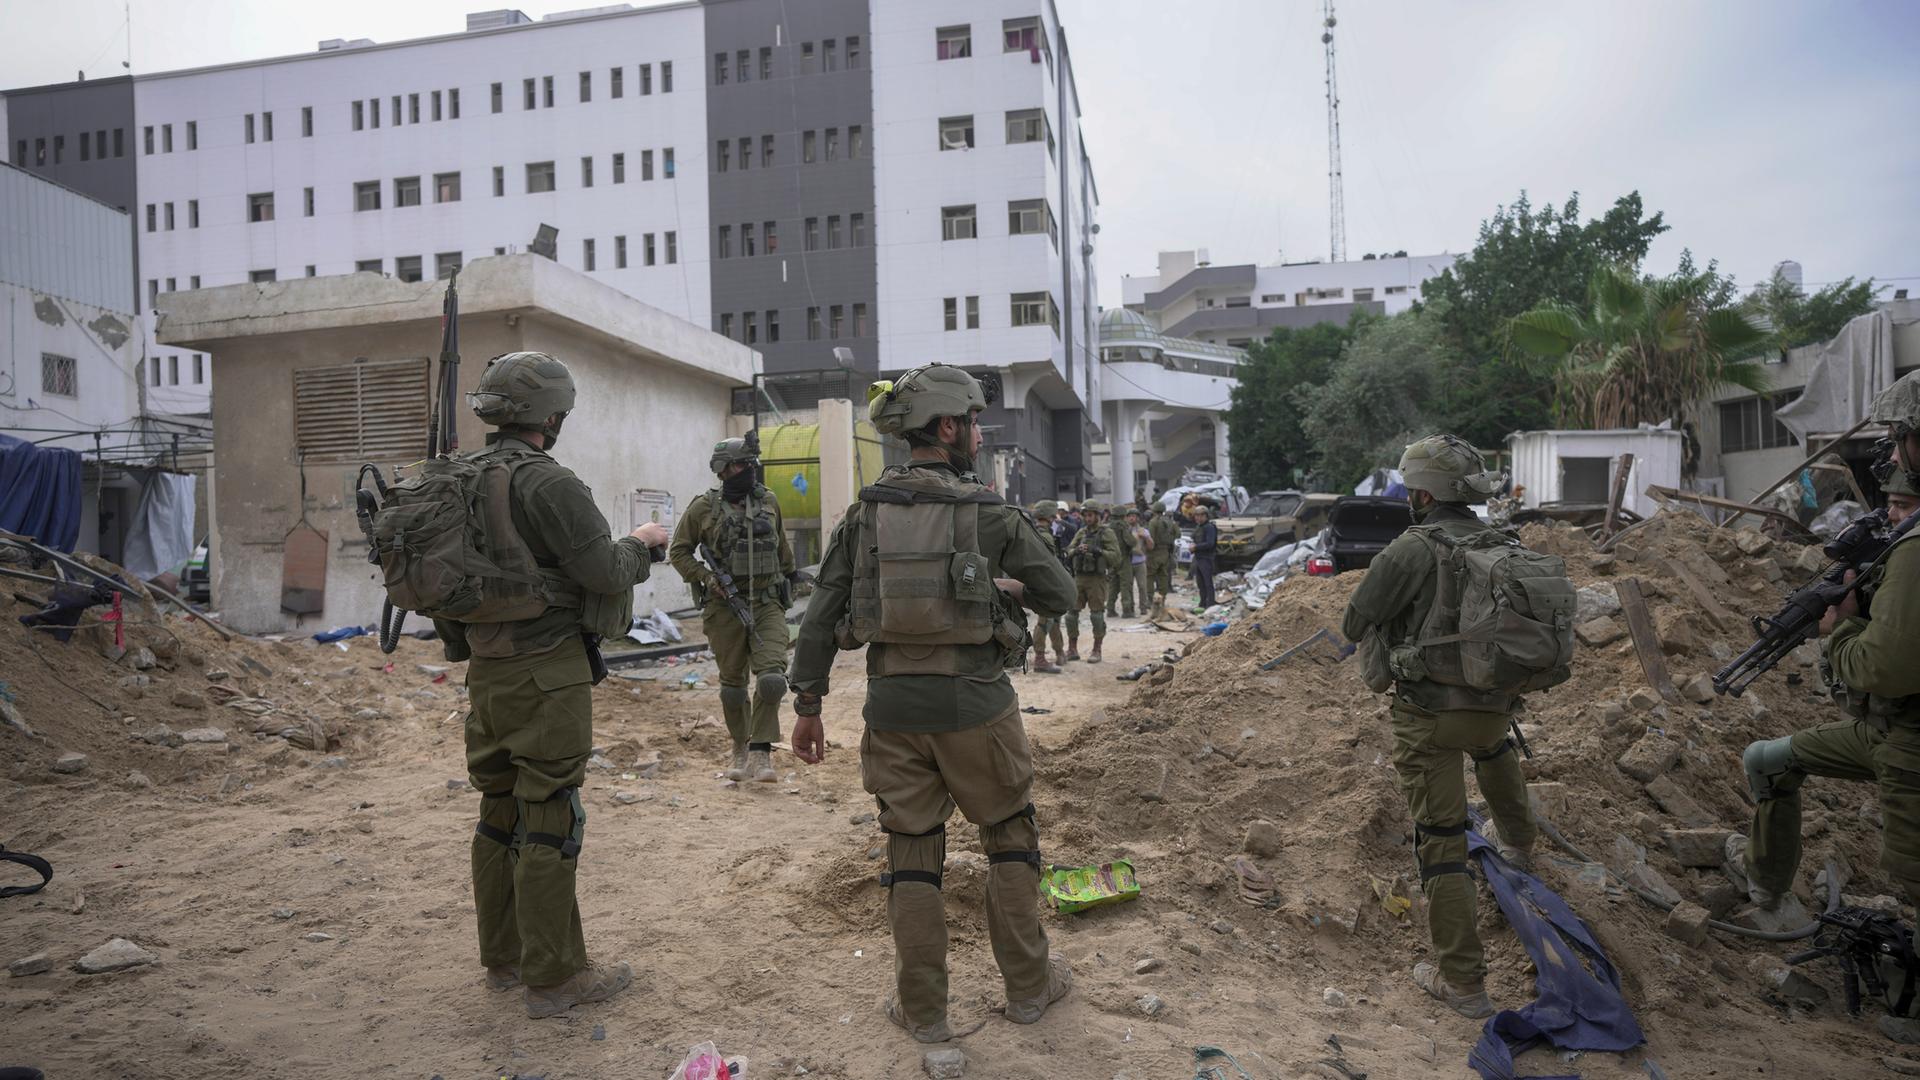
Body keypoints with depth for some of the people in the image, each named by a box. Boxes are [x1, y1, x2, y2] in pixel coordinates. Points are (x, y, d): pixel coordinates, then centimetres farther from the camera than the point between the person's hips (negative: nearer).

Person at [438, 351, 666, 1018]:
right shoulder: (547, 482, -17)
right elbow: (605, 573, -17)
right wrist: (640, 543, 1)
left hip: (487, 671, 9)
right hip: (546, 672, -9)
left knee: (499, 812, 16)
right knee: (549, 819, -1)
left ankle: (504, 958, 29)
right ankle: (553, 978, 8)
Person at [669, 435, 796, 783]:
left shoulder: (769, 502, 5)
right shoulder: (704, 507, -3)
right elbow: (679, 551, 3)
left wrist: (787, 581, 25)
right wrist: (706, 578, -9)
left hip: (767, 604, 1)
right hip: (725, 607, -1)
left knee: (771, 677, -15)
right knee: (733, 683, 9)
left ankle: (761, 751, -5)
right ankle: (740, 748, 28)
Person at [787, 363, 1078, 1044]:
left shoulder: (866, 511, 2)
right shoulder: (990, 511, -6)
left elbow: (822, 612, 1)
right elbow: (1060, 596, 1)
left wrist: (807, 705, 7)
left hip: (893, 704, 3)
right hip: (974, 703, -2)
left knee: (911, 851, 13)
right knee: (1010, 837, 16)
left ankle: (922, 1009, 22)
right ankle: (1028, 986, 27)